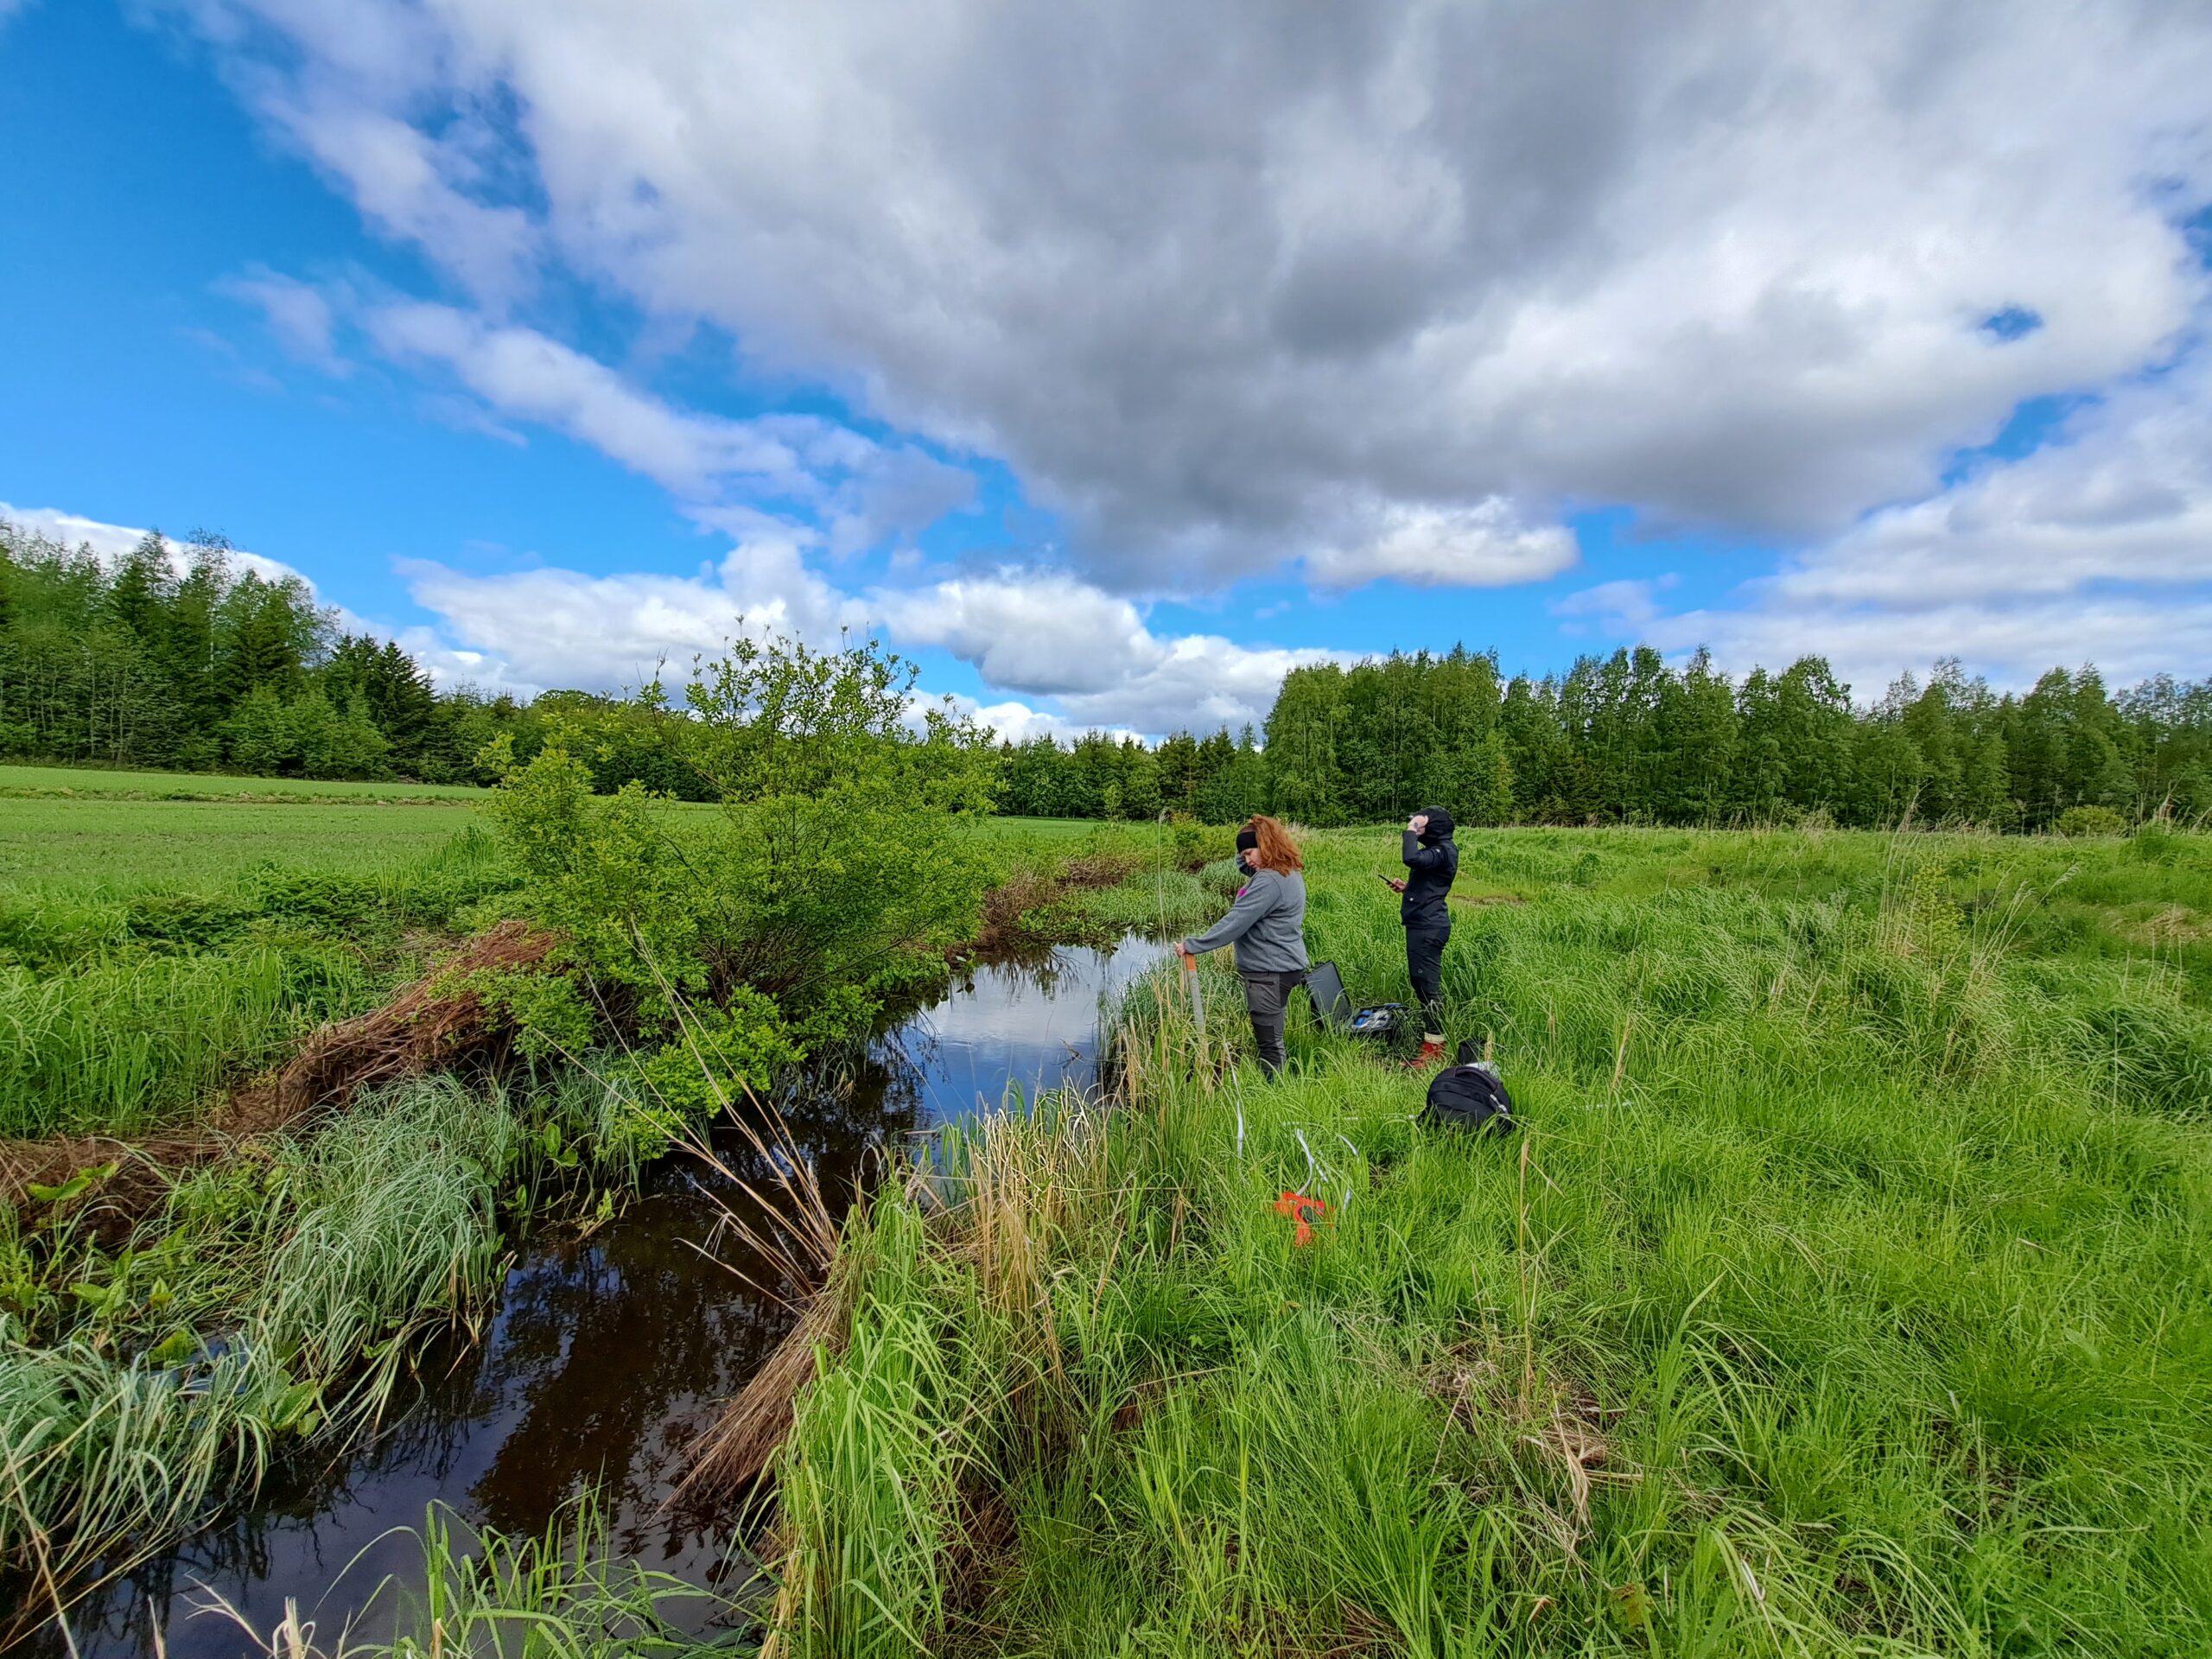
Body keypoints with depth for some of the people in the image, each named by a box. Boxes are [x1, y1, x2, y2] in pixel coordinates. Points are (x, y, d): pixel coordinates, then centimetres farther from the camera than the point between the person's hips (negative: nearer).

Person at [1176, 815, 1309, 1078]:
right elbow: (1243, 865, 23)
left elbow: (1235, 923, -23)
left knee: (1269, 1044, -1)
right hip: (1281, 966, 11)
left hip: (1269, 972, -11)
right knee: (1271, 1040, 19)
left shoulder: (1269, 882, -21)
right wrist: (1248, 853, 0)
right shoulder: (1289, 874, 10)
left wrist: (1193, 946, -18)